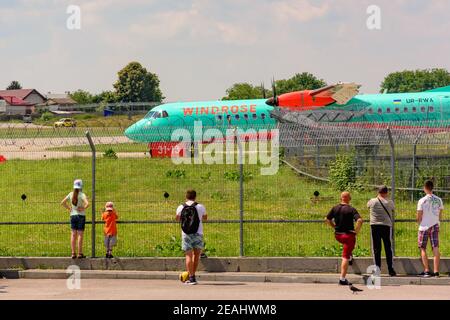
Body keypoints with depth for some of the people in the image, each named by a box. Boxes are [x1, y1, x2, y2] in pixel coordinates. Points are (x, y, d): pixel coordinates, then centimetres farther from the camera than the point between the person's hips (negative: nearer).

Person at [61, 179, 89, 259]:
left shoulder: (71, 194, 3)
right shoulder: (82, 195, -11)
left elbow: (62, 203, 5)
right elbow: (87, 203, -25)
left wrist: (69, 208, 9)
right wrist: (84, 208, -9)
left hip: (73, 215, 4)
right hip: (81, 216, -4)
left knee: (73, 234, 6)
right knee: (80, 234, -1)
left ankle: (73, 253, 5)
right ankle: (80, 253, 1)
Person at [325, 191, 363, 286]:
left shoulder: (335, 208, 2)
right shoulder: (351, 209, -12)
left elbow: (327, 219, 10)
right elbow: (359, 220, -24)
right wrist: (356, 231, -12)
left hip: (338, 235, 5)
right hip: (349, 235, -5)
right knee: (345, 257, -3)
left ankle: (350, 256, 38)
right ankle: (342, 279, -6)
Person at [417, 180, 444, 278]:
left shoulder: (422, 201, -11)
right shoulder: (438, 200, 3)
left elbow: (419, 217, -8)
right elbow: (440, 215, 9)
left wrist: (419, 222, 12)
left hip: (424, 227, -4)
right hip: (435, 226, 4)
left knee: (423, 249, 6)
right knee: (436, 249, 2)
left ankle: (426, 270, -1)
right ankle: (436, 271, -3)